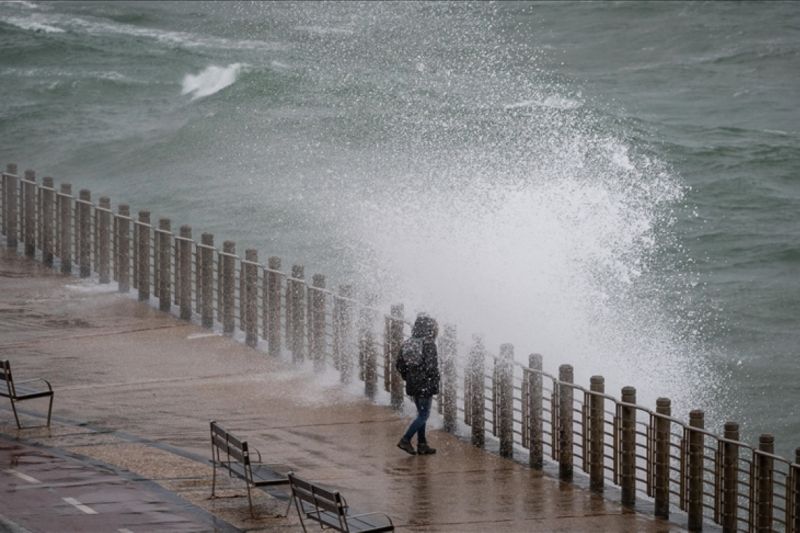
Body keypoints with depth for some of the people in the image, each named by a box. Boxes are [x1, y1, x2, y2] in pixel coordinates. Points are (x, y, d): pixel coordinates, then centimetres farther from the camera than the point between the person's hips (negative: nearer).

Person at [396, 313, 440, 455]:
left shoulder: (407, 344, 5)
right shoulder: (428, 344, -16)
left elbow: (400, 365, 9)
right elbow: (431, 366, -21)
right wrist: (435, 382, -8)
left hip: (412, 385, 7)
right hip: (426, 385, -7)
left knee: (421, 413, 17)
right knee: (423, 415, 1)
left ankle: (422, 445, 19)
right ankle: (405, 440, -8)